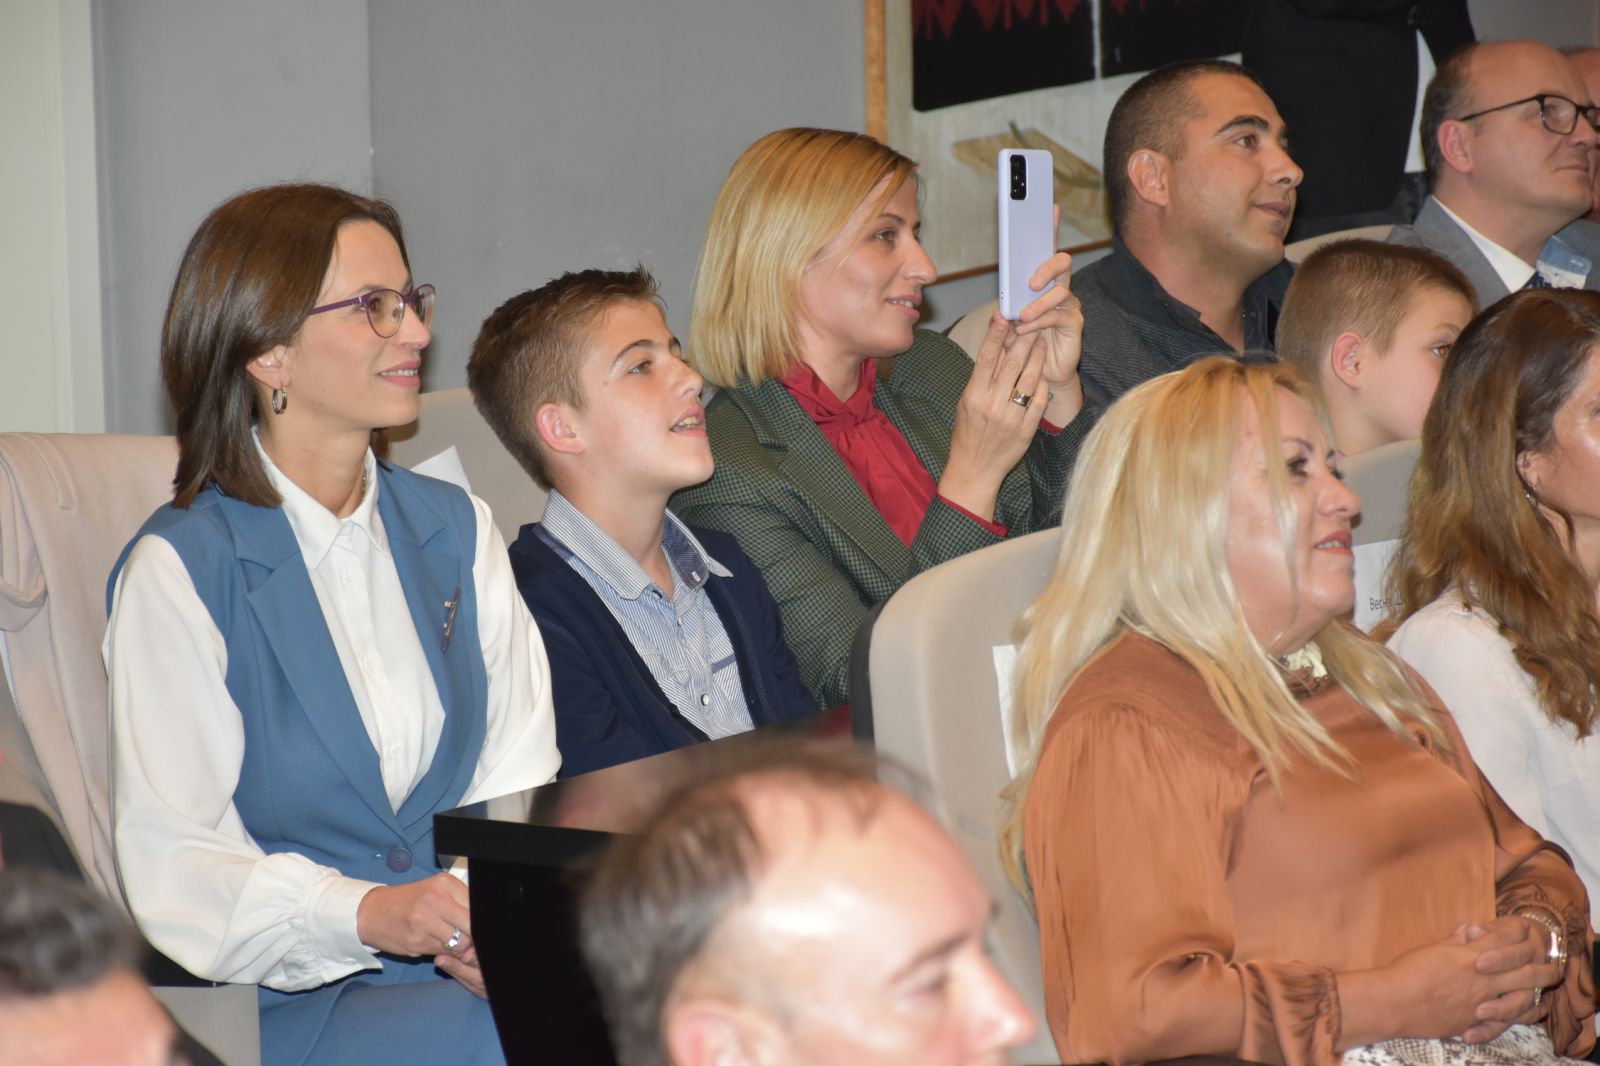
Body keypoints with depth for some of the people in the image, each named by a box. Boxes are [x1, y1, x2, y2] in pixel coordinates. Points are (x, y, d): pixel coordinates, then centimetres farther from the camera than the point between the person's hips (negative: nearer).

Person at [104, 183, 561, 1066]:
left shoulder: (456, 530, 17)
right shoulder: (180, 570, -3)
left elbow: (521, 775, 8)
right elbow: (172, 866, -9)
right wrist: (364, 916, -26)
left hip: (466, 961, 5)